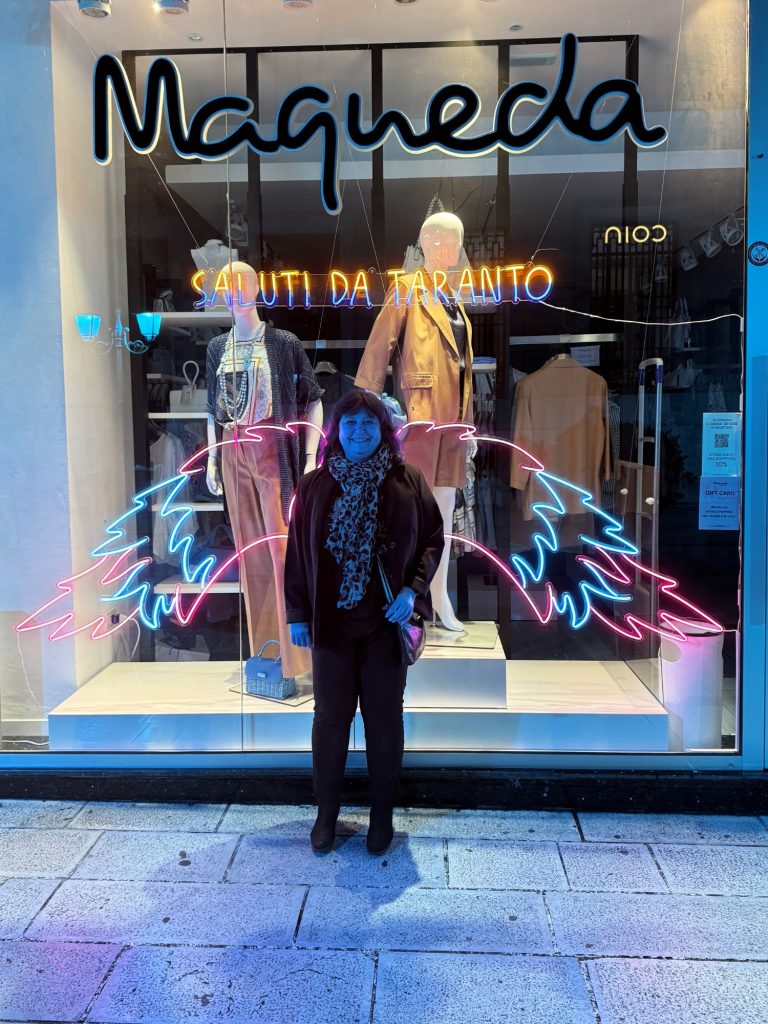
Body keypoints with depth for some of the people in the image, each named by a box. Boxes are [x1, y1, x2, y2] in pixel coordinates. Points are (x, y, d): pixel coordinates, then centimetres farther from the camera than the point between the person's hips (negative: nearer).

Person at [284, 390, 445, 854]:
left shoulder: (408, 481, -1)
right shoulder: (314, 485, 2)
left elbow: (433, 538, 1)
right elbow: (297, 551, 3)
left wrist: (414, 589, -12)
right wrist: (298, 615, 1)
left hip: (388, 620, 0)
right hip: (331, 621, 1)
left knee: (385, 719, 10)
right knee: (330, 716, 11)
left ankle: (382, 815, 28)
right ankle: (327, 813, 29)